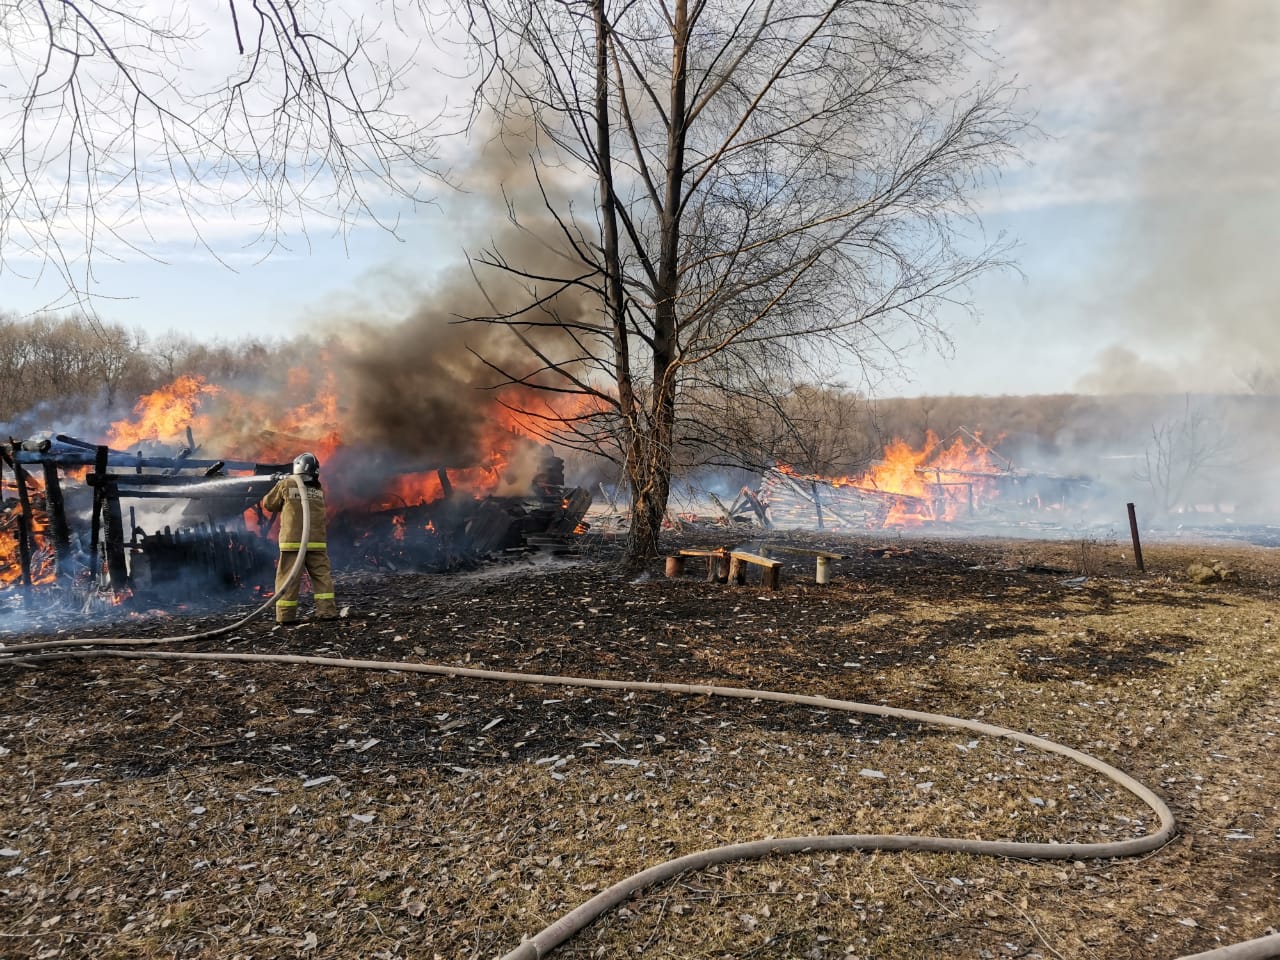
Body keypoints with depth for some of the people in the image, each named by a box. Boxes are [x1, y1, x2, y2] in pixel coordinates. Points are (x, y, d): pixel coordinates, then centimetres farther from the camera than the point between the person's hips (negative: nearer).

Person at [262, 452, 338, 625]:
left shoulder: (286, 484, -1)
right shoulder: (318, 490, 8)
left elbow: (269, 504, 9)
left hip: (292, 541, -2)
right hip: (316, 541, 2)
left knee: (288, 578, 3)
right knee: (322, 576, 7)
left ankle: (286, 615, 2)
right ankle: (327, 611, 1)